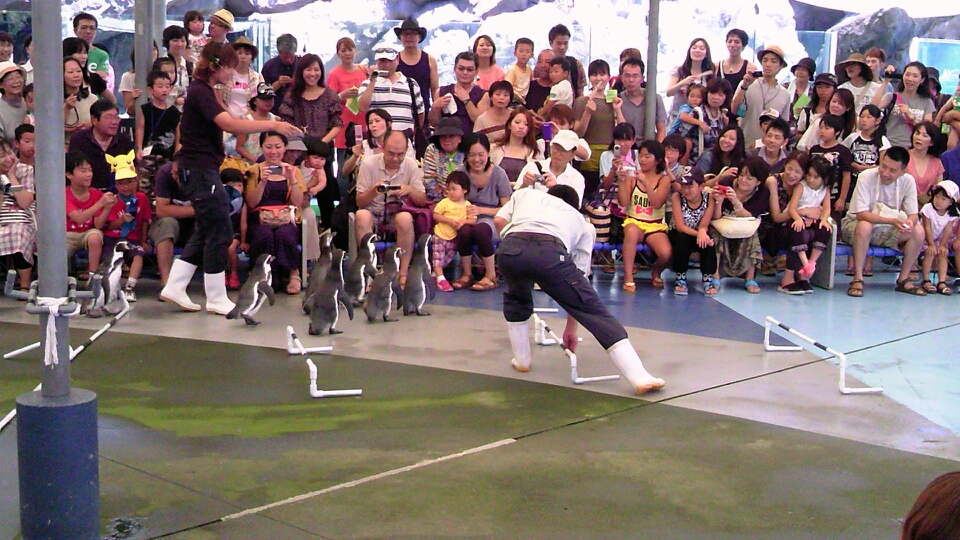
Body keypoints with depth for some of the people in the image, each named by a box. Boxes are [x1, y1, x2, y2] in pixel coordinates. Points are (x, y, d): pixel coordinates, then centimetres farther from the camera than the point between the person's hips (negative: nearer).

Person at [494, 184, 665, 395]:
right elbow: (579, 275, 34)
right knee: (595, 312, 3)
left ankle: (521, 360, 38)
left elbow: (499, 220, 22)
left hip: (510, 248, 2)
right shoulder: (582, 223, 37)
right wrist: (571, 327, 39)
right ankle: (640, 378, -6)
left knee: (516, 298, 36)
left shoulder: (525, 194, 40)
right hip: (551, 252, -2)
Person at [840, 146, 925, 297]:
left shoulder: (908, 181, -9)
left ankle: (903, 279, -5)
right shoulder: (866, 177, -22)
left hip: (887, 229, 4)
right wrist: (892, 221, -39)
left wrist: (909, 221, -33)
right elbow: (861, 214, -27)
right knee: (865, 226, -38)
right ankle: (857, 279, -29)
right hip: (854, 225, -4)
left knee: (918, 231, -18)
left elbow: (913, 214, -7)